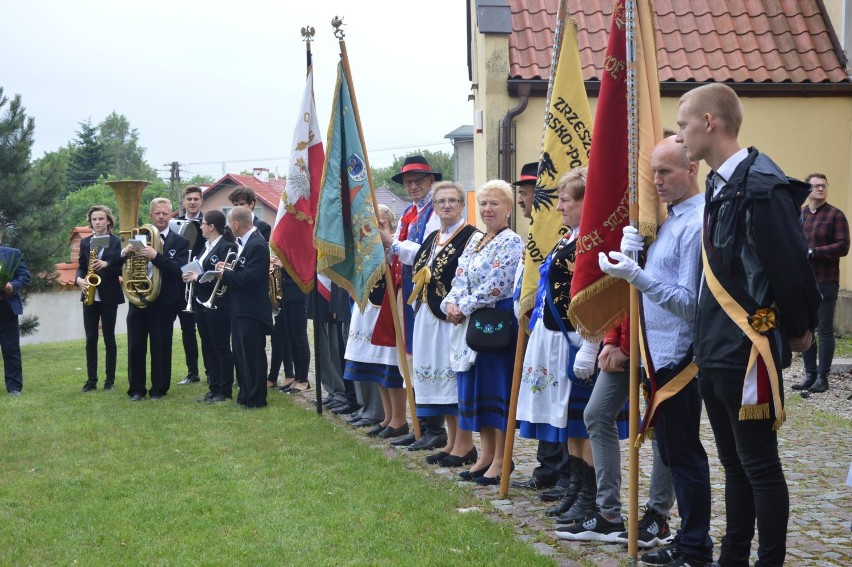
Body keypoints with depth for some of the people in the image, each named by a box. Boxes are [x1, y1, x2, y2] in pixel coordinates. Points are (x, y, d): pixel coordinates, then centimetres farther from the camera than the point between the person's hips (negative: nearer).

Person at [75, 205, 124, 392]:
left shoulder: (117, 242, -1)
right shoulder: (85, 242, 9)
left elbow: (122, 268, -3)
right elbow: (81, 267, 10)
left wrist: (106, 264, -19)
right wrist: (79, 279, -11)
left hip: (109, 296, -3)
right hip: (90, 296, 3)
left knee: (109, 338, 2)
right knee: (90, 339, 3)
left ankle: (110, 379, 9)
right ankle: (91, 379, 7)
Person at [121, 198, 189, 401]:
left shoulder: (179, 242, 0)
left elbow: (178, 269, -15)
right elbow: (119, 266, 5)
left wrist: (155, 255, -28)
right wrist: (125, 252, -17)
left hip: (163, 302, -2)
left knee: (161, 347, 3)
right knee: (135, 346, 5)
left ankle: (159, 389, 14)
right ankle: (136, 388, 15)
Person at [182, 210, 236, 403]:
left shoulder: (226, 247, -14)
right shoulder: (207, 246, 14)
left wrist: (199, 277, -17)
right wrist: (191, 276, -1)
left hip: (218, 306, -9)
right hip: (202, 304, 9)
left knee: (221, 348, 0)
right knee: (208, 348, 12)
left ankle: (225, 391, 7)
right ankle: (213, 388, 19)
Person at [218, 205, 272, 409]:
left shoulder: (257, 245, -18)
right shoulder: (242, 242, 12)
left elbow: (250, 277, -25)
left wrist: (226, 275, -16)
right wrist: (225, 271, -3)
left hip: (252, 310, -10)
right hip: (240, 308, 10)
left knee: (253, 355, -2)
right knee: (241, 355, 16)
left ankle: (255, 399, 5)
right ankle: (245, 395, 25)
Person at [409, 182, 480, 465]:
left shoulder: (472, 237, -7)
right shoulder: (432, 239, 18)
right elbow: (419, 272, 25)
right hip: (428, 317, 8)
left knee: (457, 377, -5)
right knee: (438, 377, 11)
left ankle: (464, 444, 3)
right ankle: (452, 441, 20)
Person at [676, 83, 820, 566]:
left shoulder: (761, 185, -18)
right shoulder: (721, 186, 11)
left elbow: (791, 265, -18)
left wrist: (798, 331, -4)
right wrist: (709, 337, 17)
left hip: (749, 351, -9)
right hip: (715, 350, 9)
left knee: (759, 465, 0)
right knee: (734, 462, 17)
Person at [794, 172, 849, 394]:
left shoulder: (836, 215, -3)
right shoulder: (798, 216, 12)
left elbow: (842, 246, -10)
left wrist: (812, 252, -16)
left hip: (825, 283, -5)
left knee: (824, 330, -1)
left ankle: (822, 377, 4)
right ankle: (810, 374, 16)